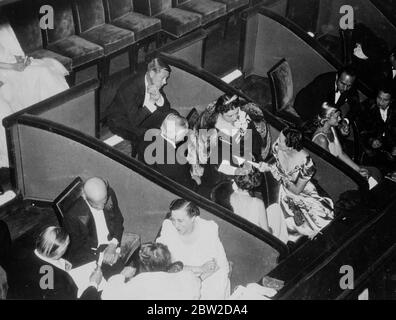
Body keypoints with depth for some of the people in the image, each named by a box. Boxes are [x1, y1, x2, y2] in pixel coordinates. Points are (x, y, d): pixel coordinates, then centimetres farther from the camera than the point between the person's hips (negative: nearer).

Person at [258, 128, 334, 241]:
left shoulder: (305, 162, -33)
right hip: (285, 191, 4)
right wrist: (268, 167, -16)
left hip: (303, 192, -3)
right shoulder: (277, 148, -19)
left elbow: (297, 190, -21)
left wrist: (274, 171, -26)